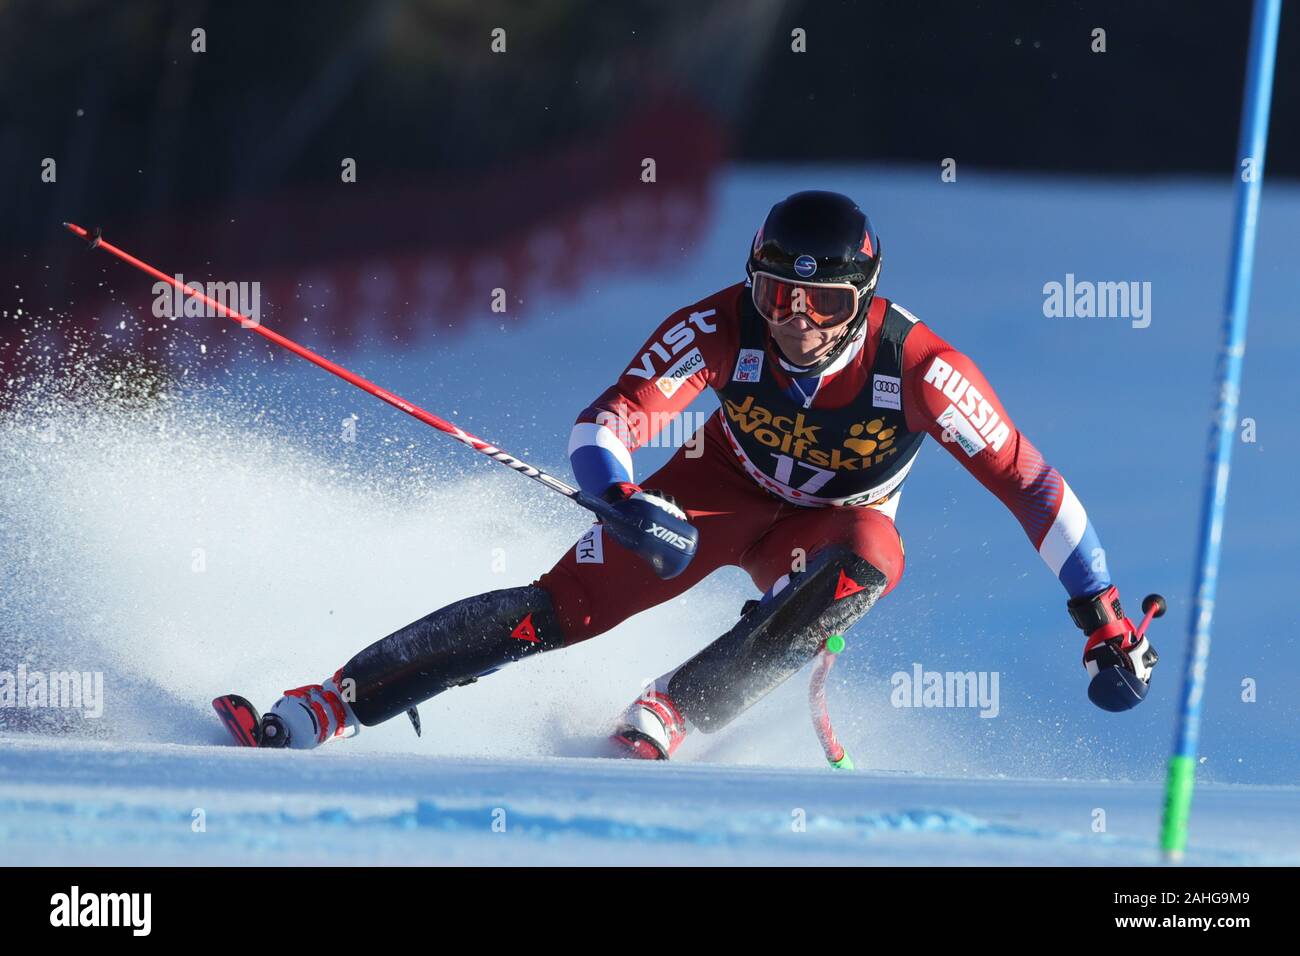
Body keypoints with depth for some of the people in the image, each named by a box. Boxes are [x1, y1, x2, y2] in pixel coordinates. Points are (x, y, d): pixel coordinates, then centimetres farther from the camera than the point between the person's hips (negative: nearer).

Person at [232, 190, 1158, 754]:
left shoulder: (920, 370, -32)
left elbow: (1030, 483, -25)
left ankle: (663, 720, -33)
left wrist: (1106, 622, -26)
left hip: (833, 524, 0)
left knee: (868, 555, -36)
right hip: (725, 489, 0)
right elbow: (606, 423, -32)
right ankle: (328, 704, -15)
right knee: (560, 607, -16)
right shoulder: (724, 327, -29)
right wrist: (624, 503, -56)